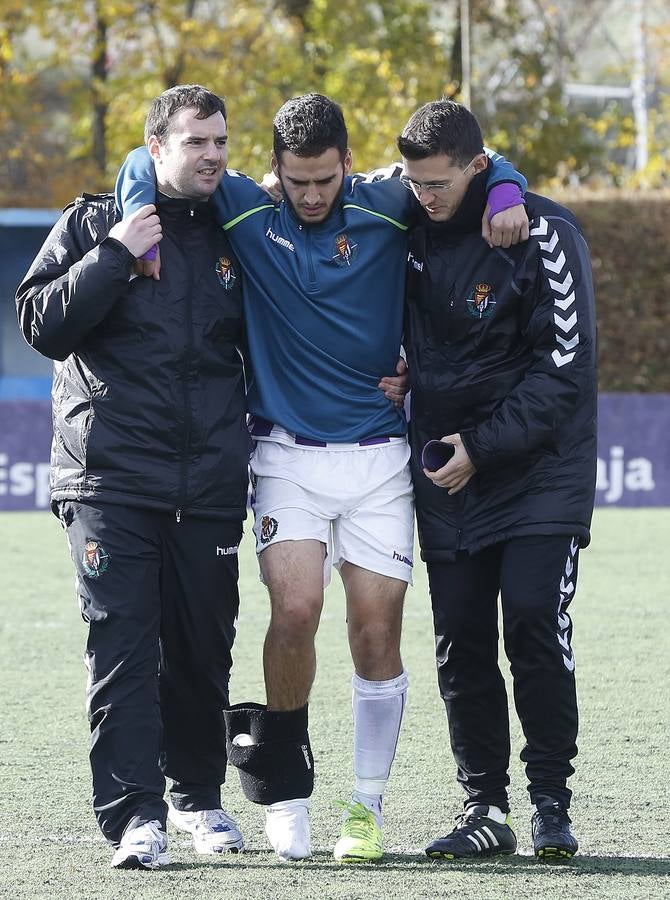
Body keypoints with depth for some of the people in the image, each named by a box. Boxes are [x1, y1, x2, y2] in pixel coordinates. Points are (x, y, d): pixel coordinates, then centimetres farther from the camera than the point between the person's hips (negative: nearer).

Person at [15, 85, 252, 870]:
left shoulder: (232, 238, 14)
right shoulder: (93, 224, 4)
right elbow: (40, 322, -6)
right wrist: (113, 256, -13)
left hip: (210, 482, 3)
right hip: (109, 475, -3)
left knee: (203, 645, 7)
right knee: (122, 643, -10)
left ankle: (197, 796, 25)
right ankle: (134, 814, -12)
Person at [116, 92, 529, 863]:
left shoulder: (386, 208, -1)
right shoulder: (246, 213, -1)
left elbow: (472, 167, 11)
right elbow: (146, 165, 7)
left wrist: (505, 194, -10)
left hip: (379, 457, 1)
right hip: (288, 457, -1)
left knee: (377, 631, -2)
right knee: (295, 608, -17)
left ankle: (367, 804, 11)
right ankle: (283, 780, 4)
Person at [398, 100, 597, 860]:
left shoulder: (543, 234, -12)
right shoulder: (413, 231, 3)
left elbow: (563, 367, -13)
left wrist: (485, 446, -15)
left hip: (540, 471, -5)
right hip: (447, 476, 5)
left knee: (534, 627, -13)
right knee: (460, 641, 1)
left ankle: (551, 802, -1)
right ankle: (484, 808, 9)